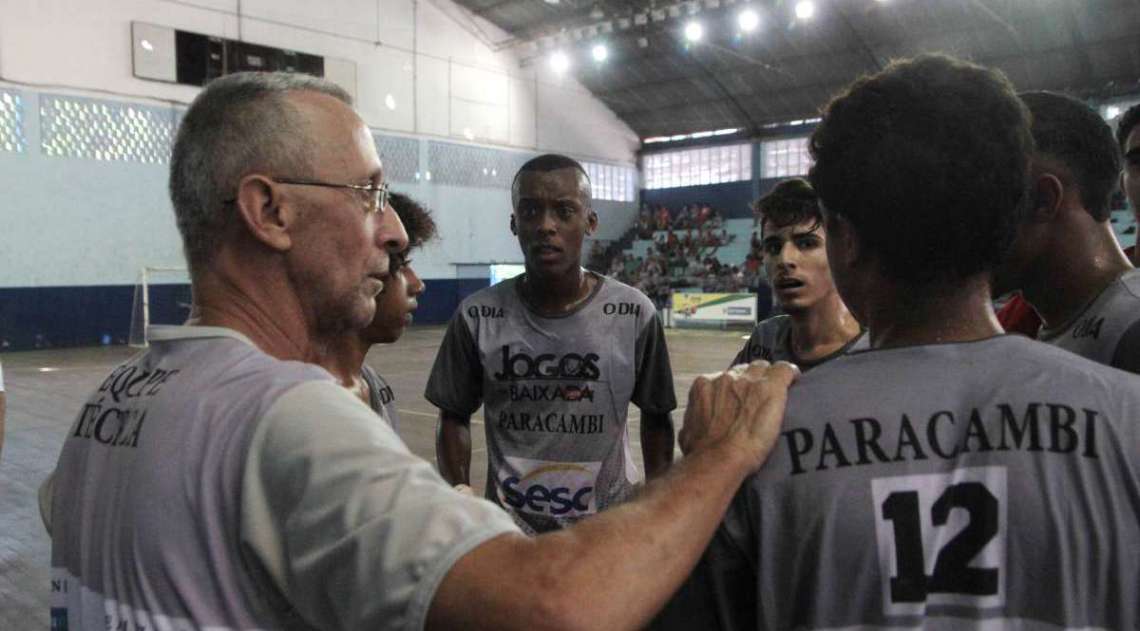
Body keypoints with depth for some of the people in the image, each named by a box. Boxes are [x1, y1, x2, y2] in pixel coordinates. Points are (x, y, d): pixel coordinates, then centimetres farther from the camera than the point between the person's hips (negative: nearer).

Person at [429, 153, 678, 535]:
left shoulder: (635, 314, -9)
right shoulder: (478, 317, -9)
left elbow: (656, 417, 3)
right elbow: (455, 418, 3)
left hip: (610, 526, 0)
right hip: (508, 529, 0)